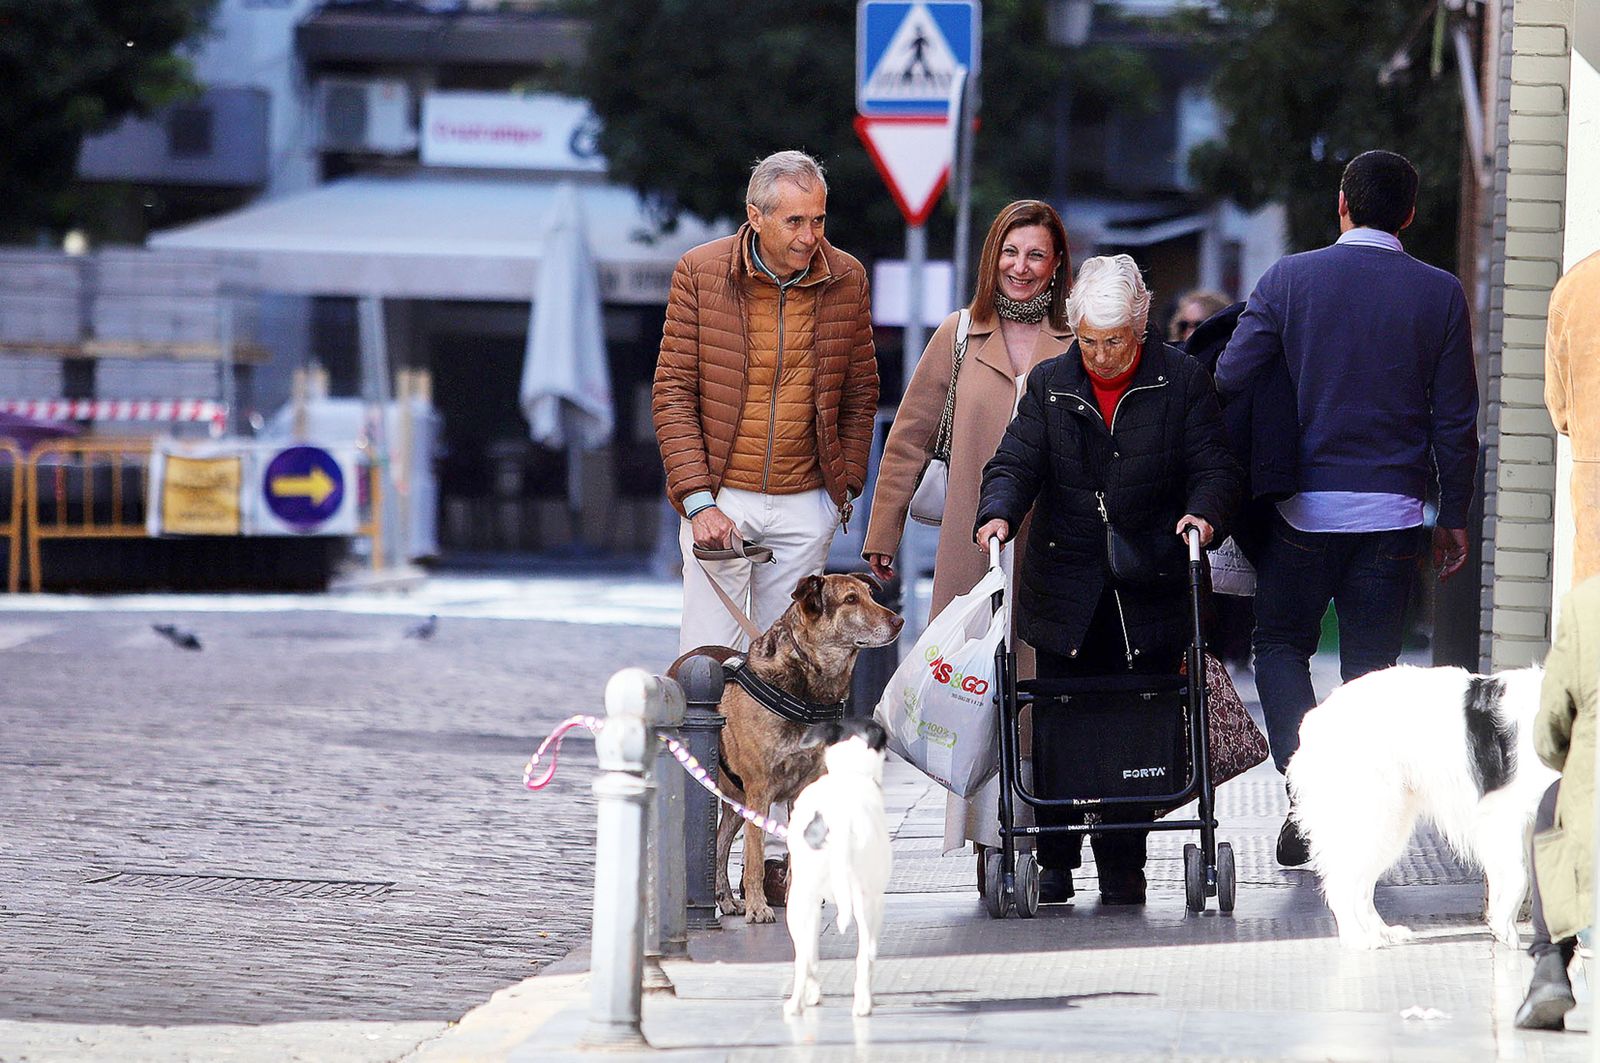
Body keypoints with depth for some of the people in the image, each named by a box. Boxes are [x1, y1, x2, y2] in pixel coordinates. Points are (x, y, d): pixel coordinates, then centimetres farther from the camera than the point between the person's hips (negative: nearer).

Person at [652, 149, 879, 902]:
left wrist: (846, 483, 6)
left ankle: (773, 852, 7)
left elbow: (861, 389, 15)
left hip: (804, 504, 3)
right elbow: (672, 391, -4)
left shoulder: (845, 281, 2)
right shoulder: (701, 275, -5)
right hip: (721, 500, -3)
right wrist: (698, 499, -11)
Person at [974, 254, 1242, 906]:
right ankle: (1055, 863, 11)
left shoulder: (1182, 381, 3)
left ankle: (1123, 868, 8)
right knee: (1057, 731, -1)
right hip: (1065, 594, 1)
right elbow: (1016, 463, 2)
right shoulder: (1050, 386, 8)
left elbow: (1214, 466, -1)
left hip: (1149, 599, -1)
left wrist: (1204, 513, -23)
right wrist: (998, 512, -20)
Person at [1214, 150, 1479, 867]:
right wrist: (1454, 516, 10)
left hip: (1304, 507, -1)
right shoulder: (1441, 295, -1)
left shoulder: (1289, 279, -4)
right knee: (1370, 663, 8)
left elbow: (1228, 382, -5)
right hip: (1392, 511, 1)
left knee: (1281, 646, 12)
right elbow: (1457, 419, 2)